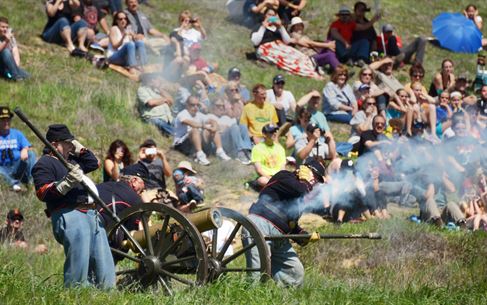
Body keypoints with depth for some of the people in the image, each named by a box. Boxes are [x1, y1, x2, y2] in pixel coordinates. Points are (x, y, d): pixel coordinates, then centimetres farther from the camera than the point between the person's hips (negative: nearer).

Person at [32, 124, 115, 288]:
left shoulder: (72, 160, 26)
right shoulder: (44, 164, 0)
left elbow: (94, 163, 37)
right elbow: (43, 193, -12)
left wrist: (79, 148, 25)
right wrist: (67, 182, -20)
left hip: (91, 215, 9)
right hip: (70, 216, -9)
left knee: (105, 267, 7)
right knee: (79, 265, -17)